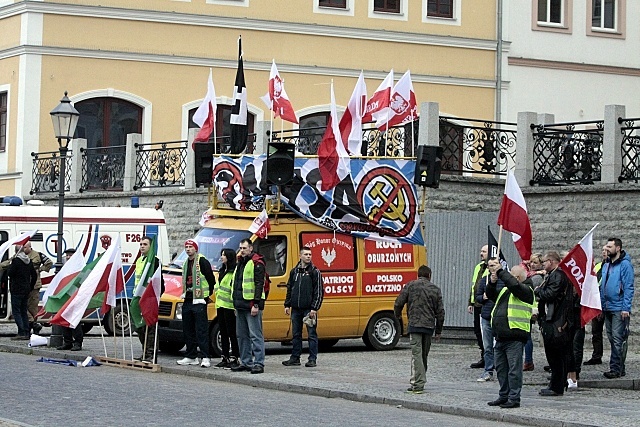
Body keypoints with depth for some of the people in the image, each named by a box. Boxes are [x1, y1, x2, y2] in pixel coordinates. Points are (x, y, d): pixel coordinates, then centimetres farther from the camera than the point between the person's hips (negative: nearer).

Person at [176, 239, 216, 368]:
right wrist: (185, 294, 18)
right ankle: (191, 357, 17)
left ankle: (205, 357, -12)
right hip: (188, 300, 9)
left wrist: (208, 294, 0)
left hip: (199, 301, -9)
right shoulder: (186, 263, 18)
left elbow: (211, 279, -8)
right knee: (188, 331, 10)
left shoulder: (202, 261, -9)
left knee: (201, 330, -11)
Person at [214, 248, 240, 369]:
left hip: (229, 306, -10)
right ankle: (225, 358, 15)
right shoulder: (222, 271, 19)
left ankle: (234, 359, -1)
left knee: (232, 333, -5)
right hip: (221, 305, 10)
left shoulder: (234, 271, -12)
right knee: (223, 333, 11)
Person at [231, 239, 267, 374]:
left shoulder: (257, 263, -8)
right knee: (242, 335, 12)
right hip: (240, 306, 9)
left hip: (252, 306, -9)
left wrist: (256, 305, -20)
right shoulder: (240, 263, 20)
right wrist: (236, 305, 22)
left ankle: (258, 363, -10)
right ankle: (246, 362, 18)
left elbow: (259, 284, -15)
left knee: (255, 335, -9)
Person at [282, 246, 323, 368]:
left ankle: (312, 359, 1)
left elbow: (319, 291, -6)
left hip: (309, 309, -5)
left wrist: (314, 308, -13)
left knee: (312, 334, -2)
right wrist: (287, 305, 10)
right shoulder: (294, 271, 12)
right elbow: (289, 289, 18)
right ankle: (295, 358, 15)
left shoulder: (315, 272, -2)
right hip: (296, 309, 5)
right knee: (296, 335, 9)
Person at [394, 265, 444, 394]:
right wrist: (438, 331, 16)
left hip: (415, 325, -3)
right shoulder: (435, 289, 10)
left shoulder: (410, 286, 2)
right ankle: (419, 382, 22)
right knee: (424, 355, 15)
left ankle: (418, 385, -15)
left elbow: (398, 304, -1)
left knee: (416, 354, -7)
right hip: (429, 326, 3)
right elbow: (440, 312, 9)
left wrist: (397, 315, 22)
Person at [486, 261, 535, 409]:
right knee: (501, 368, 13)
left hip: (514, 337, -9)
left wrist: (499, 271, -18)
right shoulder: (506, 289, 19)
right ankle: (503, 396, 22)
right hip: (501, 336, 9)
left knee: (514, 368, -6)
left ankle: (514, 398, -2)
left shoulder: (526, 290, -6)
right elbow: (491, 295, 22)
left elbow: (513, 284, -24)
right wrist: (492, 282, 4)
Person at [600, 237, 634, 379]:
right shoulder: (606, 265, 15)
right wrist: (600, 306, 14)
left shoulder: (625, 265, -8)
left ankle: (615, 368, -8)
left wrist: (626, 308, -19)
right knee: (612, 339, 10)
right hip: (607, 308, 8)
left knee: (618, 339, -8)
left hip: (619, 309, -8)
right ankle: (619, 368, 16)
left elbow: (628, 287, -13)